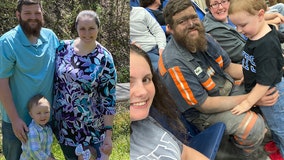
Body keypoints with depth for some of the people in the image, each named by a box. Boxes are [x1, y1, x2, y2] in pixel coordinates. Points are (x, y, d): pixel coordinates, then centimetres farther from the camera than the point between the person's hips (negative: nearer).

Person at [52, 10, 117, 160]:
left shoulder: (105, 59, -13)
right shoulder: (64, 47, -4)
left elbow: (108, 99, -11)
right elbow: (54, 80, 7)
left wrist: (108, 134, -14)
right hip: (62, 124, 3)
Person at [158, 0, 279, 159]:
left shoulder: (205, 38, -8)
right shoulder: (174, 64, -31)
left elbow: (229, 67, 5)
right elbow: (204, 105, -26)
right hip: (202, 111, -8)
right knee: (253, 125, -25)